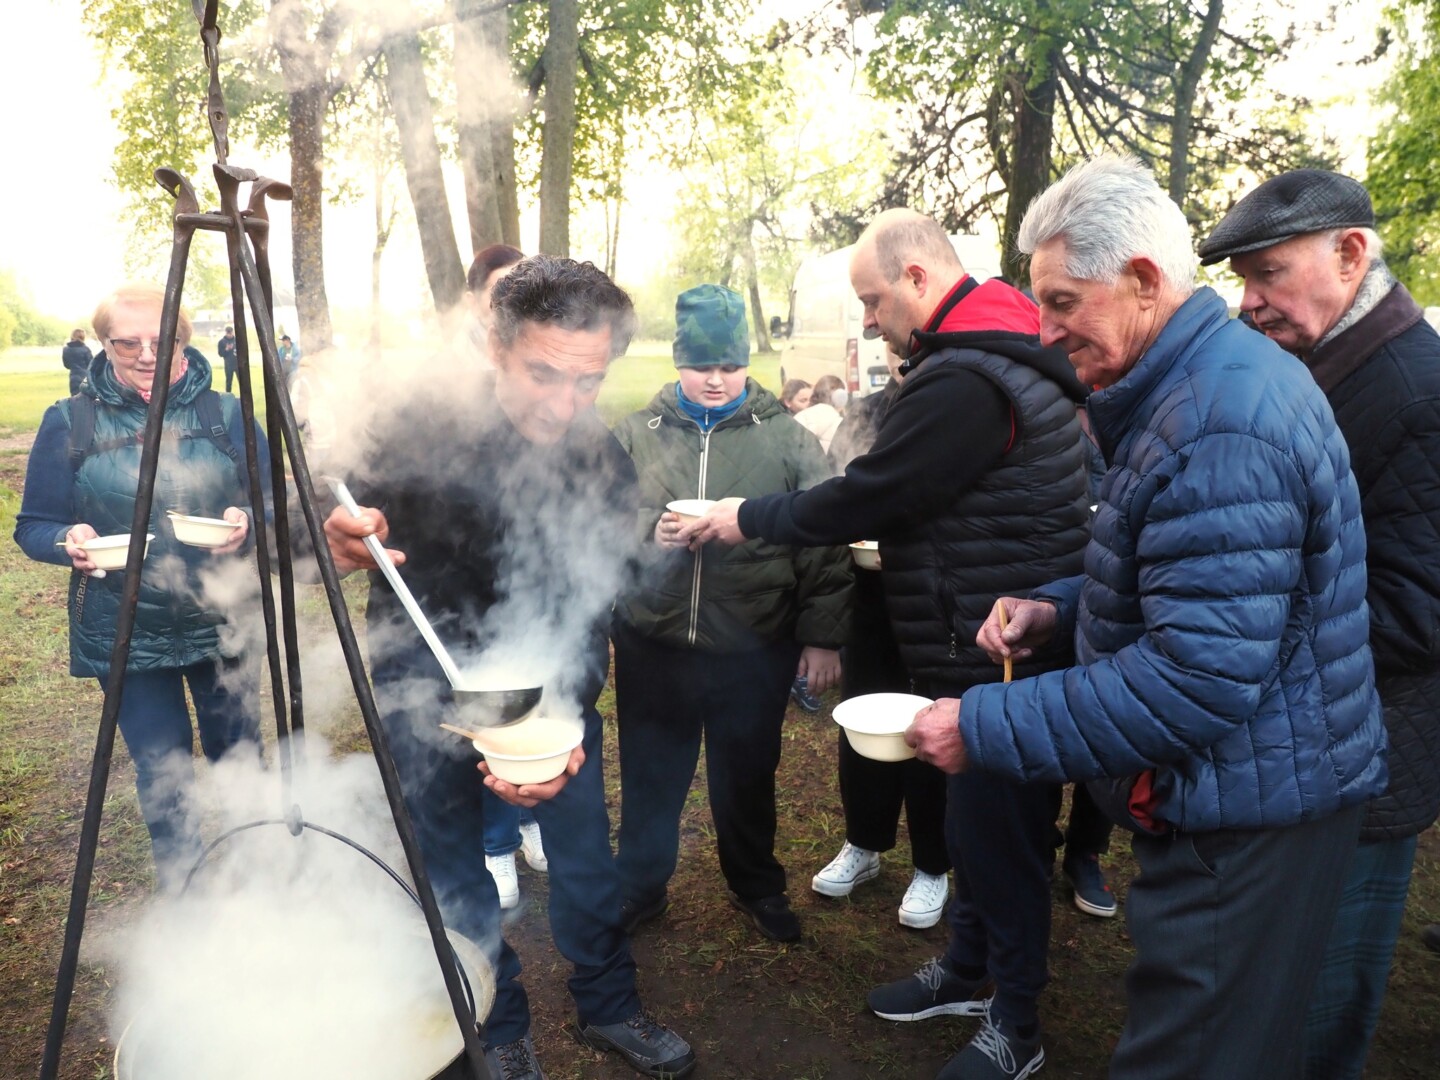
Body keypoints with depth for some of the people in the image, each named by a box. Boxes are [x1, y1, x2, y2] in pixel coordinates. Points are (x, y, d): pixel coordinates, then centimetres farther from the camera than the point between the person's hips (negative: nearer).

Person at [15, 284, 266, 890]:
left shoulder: (225, 413, 1)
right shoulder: (69, 422, -1)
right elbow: (32, 527, 1)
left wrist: (247, 520, -19)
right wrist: (68, 541, -21)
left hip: (223, 627, 1)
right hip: (126, 636, -1)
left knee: (239, 762, 12)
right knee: (162, 776, 6)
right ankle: (182, 894, 29)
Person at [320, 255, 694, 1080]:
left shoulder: (604, 464, -17)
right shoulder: (425, 422, -21)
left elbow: (588, 615, -17)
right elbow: (354, 526, -11)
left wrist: (562, 719, -34)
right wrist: (343, 542, -36)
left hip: (551, 676, 2)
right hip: (427, 675, -1)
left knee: (587, 852, 10)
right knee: (455, 868, 9)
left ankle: (609, 1006, 35)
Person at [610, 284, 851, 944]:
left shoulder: (785, 438, -1)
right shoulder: (637, 434, 2)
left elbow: (822, 543, -1)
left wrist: (823, 636, -3)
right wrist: (649, 531, -17)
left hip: (755, 649, -1)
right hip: (653, 645, 1)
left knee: (746, 777, 17)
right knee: (649, 776, 15)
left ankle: (756, 884, 39)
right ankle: (639, 885, 37)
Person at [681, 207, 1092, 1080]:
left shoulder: (964, 383, -23)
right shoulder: (999, 354, 11)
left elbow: (867, 497, -21)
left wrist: (751, 518, -8)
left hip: (1006, 655, -11)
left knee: (997, 826, 4)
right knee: (977, 816, 21)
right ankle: (968, 971, 40)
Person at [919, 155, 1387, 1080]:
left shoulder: (1217, 427, -25)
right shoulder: (1218, 374, 8)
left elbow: (1200, 677, -30)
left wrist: (986, 728, -25)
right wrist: (1058, 610, 3)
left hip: (1245, 822, -10)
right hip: (1243, 791, 10)